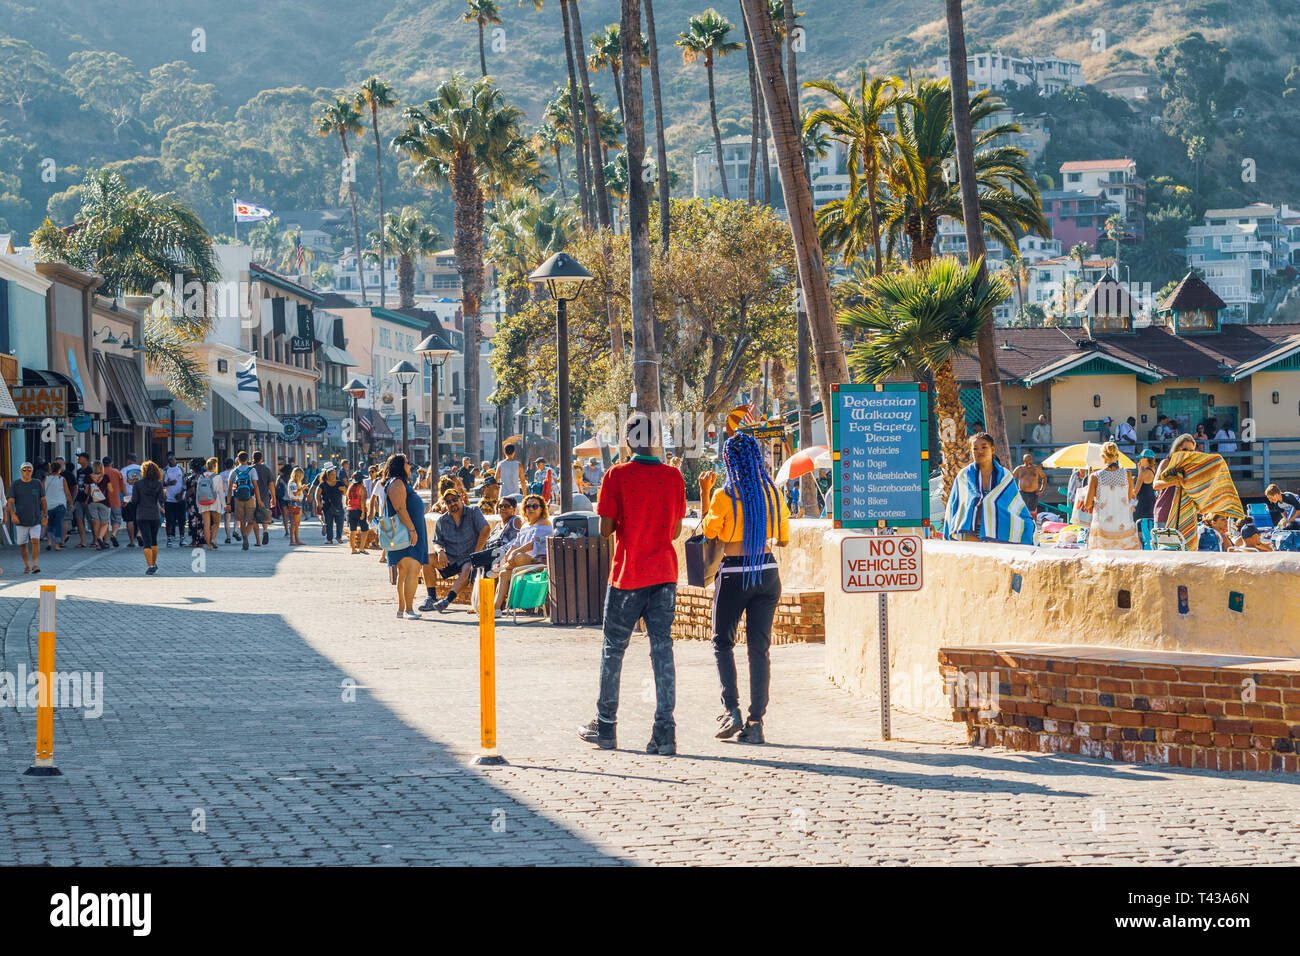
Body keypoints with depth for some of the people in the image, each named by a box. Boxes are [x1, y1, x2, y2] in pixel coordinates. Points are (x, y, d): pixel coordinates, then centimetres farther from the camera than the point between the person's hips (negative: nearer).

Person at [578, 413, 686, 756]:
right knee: (662, 648, 2)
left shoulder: (617, 476, -9)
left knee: (613, 649, 10)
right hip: (665, 573, 3)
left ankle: (605, 727, 18)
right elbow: (675, 530, 9)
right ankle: (665, 733, -4)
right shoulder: (673, 476, 2)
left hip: (628, 575, -3)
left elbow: (606, 528, -8)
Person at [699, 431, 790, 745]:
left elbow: (709, 533, 4)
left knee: (723, 642, 12)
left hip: (734, 575, -4)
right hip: (767, 573, 4)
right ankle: (755, 722, 2)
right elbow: (783, 539, 9)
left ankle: (731, 709, -3)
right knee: (759, 648, 5)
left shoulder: (723, 496, -11)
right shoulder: (772, 493, 2)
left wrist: (703, 494, 9)